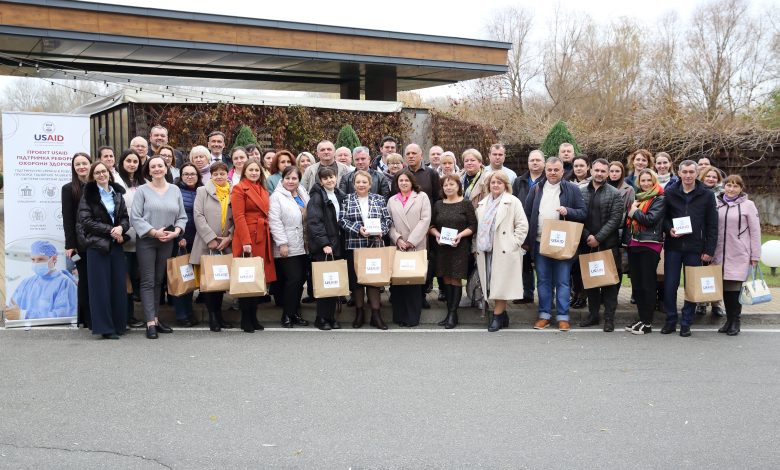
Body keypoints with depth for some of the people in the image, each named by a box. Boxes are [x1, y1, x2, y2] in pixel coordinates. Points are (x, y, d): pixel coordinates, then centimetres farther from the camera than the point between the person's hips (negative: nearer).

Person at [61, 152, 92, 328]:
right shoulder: (69, 189, 3)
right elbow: (67, 219, -2)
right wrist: (70, 244, -8)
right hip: (81, 243, -2)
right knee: (85, 279, 3)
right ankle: (87, 319, 9)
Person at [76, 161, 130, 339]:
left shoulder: (117, 193, 12)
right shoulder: (88, 195, -1)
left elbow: (126, 217, 10)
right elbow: (86, 221, -8)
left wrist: (121, 228, -12)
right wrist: (110, 230, -14)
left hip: (116, 244, 4)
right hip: (97, 245, -4)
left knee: (119, 285, 4)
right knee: (101, 286, -3)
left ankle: (119, 324, 13)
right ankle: (104, 327, 1)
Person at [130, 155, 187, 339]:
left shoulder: (175, 190, 9)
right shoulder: (142, 190, -2)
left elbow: (182, 216, 10)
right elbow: (135, 217, -8)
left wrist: (176, 231, -8)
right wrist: (154, 232, -15)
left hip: (167, 241, 4)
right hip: (146, 240, -4)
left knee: (159, 280, 10)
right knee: (148, 281, -5)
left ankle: (155, 318, 18)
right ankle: (150, 322, -7)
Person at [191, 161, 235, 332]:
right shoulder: (202, 191, 6)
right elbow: (198, 216, -3)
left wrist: (229, 237, -7)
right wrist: (211, 238, -10)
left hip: (226, 245, 2)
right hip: (207, 245, -2)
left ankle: (218, 314, 14)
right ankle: (212, 316, 7)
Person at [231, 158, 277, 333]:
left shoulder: (263, 190, 18)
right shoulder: (239, 189, -5)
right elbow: (239, 217, -12)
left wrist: (267, 236, 10)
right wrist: (246, 241, -20)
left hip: (262, 238, 7)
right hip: (247, 238, -7)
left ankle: (253, 317, 17)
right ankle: (245, 320, 6)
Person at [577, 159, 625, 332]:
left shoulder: (614, 194, 0)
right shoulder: (581, 192, 7)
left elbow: (615, 219, -7)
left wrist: (598, 238, -14)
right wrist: (587, 236, -10)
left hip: (608, 244, -3)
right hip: (586, 244, 3)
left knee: (609, 281, 0)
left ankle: (609, 317, 6)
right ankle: (593, 314, 20)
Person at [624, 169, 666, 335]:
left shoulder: (659, 199, -4)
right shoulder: (637, 197, 17)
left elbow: (651, 219, -17)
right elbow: (628, 219, 21)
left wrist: (634, 212, -6)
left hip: (649, 245, -7)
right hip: (633, 244, 7)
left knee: (647, 284, -4)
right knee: (636, 284, 9)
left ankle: (647, 323, 1)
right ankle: (641, 318, 17)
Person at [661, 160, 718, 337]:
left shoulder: (706, 195, 0)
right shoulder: (669, 193, 4)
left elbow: (712, 225, 0)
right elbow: (663, 217, 11)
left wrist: (709, 250, -5)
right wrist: (669, 229, -10)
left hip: (695, 248, -1)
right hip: (673, 246, 1)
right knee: (670, 285, 3)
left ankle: (686, 323, 14)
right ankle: (671, 320, 15)